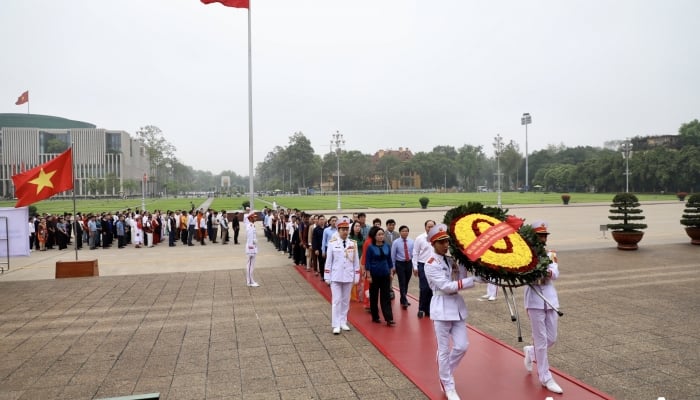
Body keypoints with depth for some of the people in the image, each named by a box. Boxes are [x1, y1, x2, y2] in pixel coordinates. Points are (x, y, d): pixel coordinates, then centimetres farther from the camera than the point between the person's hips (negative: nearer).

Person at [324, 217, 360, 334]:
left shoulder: (353, 243, 1)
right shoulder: (332, 243, -6)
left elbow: (356, 261, 5)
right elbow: (328, 261, -2)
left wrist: (356, 276, 4)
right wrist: (327, 276, -3)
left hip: (348, 276, 3)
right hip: (336, 276, -2)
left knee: (346, 301, 12)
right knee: (336, 300, -2)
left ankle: (343, 322, 24)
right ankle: (336, 325, 3)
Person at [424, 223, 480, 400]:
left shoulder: (453, 259, 8)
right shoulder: (431, 265, -13)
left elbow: (463, 277, -1)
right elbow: (446, 286, -20)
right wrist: (474, 280, -22)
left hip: (457, 305, 6)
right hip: (442, 307, -6)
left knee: (462, 346, 5)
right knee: (444, 350, 3)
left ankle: (444, 376, 29)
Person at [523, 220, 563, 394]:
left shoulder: (551, 254, 8)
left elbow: (555, 274, -9)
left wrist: (548, 272, -30)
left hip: (551, 298, 5)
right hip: (535, 299, -5)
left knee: (552, 339, 11)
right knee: (541, 340, 0)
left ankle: (530, 352, 39)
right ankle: (545, 378, 13)